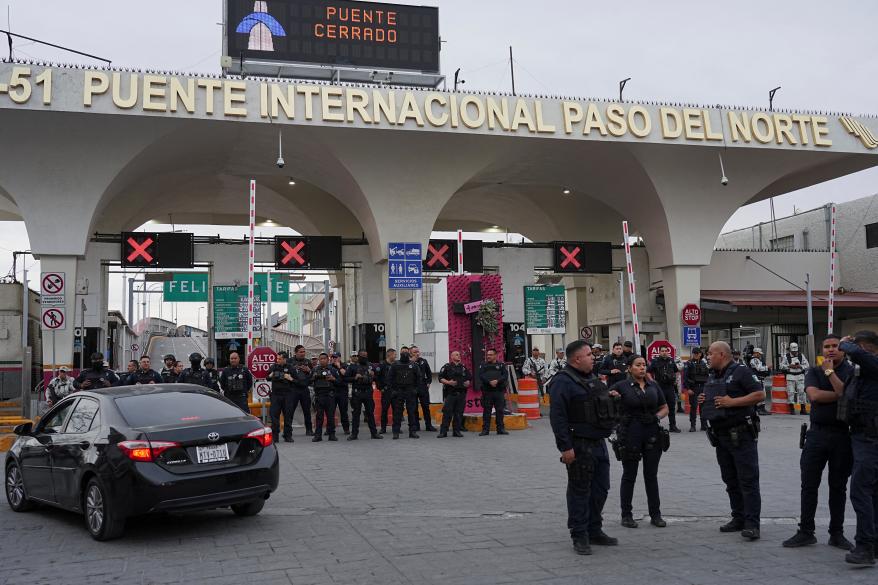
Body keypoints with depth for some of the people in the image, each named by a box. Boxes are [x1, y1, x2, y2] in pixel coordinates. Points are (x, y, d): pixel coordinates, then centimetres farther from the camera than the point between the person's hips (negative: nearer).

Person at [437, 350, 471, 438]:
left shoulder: (463, 367, 16)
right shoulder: (447, 367, 3)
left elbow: (469, 377, 24)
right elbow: (440, 378, -2)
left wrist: (468, 382, 3)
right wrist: (448, 382, -15)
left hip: (461, 393, 4)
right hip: (450, 393, -4)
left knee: (459, 413, 5)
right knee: (447, 412, -7)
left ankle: (456, 431, 12)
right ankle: (443, 431, -4)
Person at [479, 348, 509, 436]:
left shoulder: (501, 365, 11)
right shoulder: (483, 366, 11)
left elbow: (505, 375, -2)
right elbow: (481, 376, -3)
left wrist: (497, 381, -18)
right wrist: (489, 382, -17)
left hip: (499, 391, 0)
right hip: (487, 391, 0)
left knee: (500, 410, 3)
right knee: (486, 411, 1)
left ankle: (501, 429, 11)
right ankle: (485, 429, 5)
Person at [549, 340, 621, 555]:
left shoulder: (592, 378, 15)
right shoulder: (563, 382, -14)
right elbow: (557, 416, -20)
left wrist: (610, 398, 9)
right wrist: (565, 447, -24)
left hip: (598, 443, 9)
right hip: (579, 446, -9)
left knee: (600, 489, 15)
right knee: (580, 491, 0)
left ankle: (594, 531, 28)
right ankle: (579, 536, 9)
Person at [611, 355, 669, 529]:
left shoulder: (653, 385, 9)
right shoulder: (621, 386, -3)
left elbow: (664, 408, 14)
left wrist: (657, 416, -5)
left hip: (652, 434, 3)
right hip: (630, 434, -3)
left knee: (651, 475, 8)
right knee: (629, 475, 5)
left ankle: (655, 515, 17)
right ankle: (626, 515, 14)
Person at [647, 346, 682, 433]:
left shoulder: (671, 361, 10)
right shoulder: (655, 361, -3)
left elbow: (676, 371, 25)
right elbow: (648, 372, -2)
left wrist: (675, 379, 13)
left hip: (670, 387, 4)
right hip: (659, 387, -4)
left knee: (672, 407, 8)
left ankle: (672, 426, 16)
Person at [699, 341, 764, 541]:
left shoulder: (740, 371, -8)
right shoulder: (712, 376, 16)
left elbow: (760, 394, -15)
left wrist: (732, 401, -19)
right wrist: (703, 400, 6)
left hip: (741, 434, -8)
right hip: (720, 434, 9)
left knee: (748, 479, -7)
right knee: (730, 480, 12)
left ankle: (752, 524, -6)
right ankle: (738, 518, 20)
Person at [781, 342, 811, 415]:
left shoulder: (801, 356, 9)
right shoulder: (786, 356, 4)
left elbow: (807, 365, 8)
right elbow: (781, 365, 3)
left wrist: (800, 366, -10)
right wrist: (789, 366, -12)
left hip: (800, 376, 1)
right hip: (790, 376, -1)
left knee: (801, 392, -3)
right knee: (790, 392, -4)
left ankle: (803, 409, 3)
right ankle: (792, 408, 4)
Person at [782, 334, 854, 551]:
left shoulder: (851, 372, 1)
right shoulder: (814, 372, 7)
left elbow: (846, 394, -17)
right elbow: (814, 395, -10)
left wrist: (830, 372, -11)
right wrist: (840, 395, -11)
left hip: (843, 435, -2)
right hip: (817, 433, 2)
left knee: (838, 486, 8)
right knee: (809, 485, 3)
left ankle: (837, 533, 19)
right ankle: (805, 532, 11)